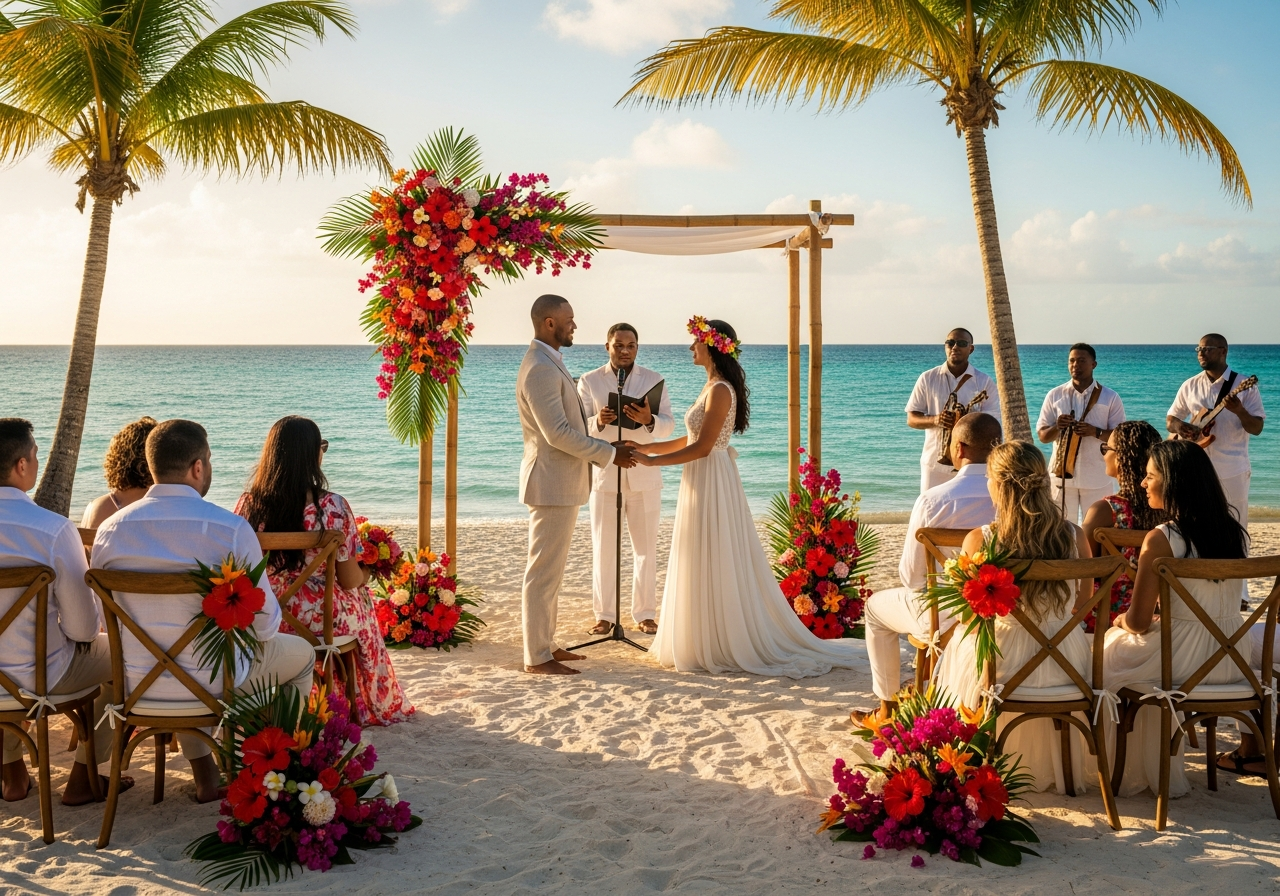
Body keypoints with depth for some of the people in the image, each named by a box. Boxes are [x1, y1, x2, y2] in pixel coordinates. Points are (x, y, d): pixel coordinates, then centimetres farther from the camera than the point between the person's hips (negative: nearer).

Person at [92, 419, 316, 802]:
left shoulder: (110, 529, -6)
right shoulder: (231, 528, -19)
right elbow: (265, 623, -13)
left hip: (137, 684, 4)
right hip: (213, 683, -4)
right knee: (302, 653, 24)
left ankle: (204, 774, 38)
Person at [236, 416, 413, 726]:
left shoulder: (247, 504, -11)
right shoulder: (334, 508, -21)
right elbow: (350, 580, -13)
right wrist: (366, 572, 11)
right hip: (321, 619, -3)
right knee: (359, 602, 31)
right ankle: (374, 706, 45)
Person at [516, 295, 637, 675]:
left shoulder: (549, 363, 15)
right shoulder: (541, 369, -19)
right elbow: (557, 433, -23)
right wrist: (610, 454, -16)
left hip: (562, 483, 11)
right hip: (552, 484, -11)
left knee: (551, 570, 16)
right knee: (544, 571, -4)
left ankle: (545, 644, 25)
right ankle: (537, 657, 3)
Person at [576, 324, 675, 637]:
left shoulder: (654, 380, 5)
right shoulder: (589, 382, 3)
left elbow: (669, 424, -2)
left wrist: (649, 420, -25)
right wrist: (598, 422, -26)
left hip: (643, 474, 1)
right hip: (604, 474, -1)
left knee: (646, 548, 6)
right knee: (603, 549, 2)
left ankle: (645, 613, 16)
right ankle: (604, 615, 12)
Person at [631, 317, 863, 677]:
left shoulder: (720, 390, -17)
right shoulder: (713, 386, 13)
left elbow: (701, 448, -21)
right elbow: (691, 441, 15)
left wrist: (652, 461, -16)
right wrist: (643, 447, 14)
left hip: (712, 484, -10)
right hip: (703, 482, 10)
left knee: (713, 566, -2)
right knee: (705, 565, 14)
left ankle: (721, 646, 7)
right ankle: (713, 641, 21)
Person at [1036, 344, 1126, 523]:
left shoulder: (1110, 398, 1)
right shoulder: (1054, 395, 5)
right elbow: (1043, 436, 6)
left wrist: (1096, 432, -18)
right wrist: (1057, 427, -15)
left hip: (1097, 478, -1)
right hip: (1062, 475, 1)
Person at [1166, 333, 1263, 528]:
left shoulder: (1244, 386, -4)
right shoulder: (1190, 386, 7)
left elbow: (1257, 429, -6)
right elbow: (1170, 419, 14)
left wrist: (1240, 411, -26)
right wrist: (1178, 426, -10)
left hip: (1232, 470, -3)